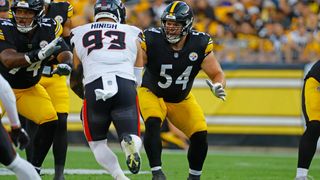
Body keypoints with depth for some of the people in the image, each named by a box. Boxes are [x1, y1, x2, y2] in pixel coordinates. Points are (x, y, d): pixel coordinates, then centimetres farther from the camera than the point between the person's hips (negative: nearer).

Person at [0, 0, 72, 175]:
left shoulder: (49, 29, -13)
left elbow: (65, 53, -10)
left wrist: (65, 63, -36)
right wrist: (37, 55, -54)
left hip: (29, 89, 4)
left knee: (50, 122, -11)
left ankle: (34, 168, 5)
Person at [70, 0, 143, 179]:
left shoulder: (80, 36, 23)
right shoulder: (132, 35, 21)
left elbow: (75, 82, 31)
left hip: (94, 89, 1)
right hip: (125, 86, -1)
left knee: (97, 143, 20)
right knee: (133, 138, 10)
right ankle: (131, 143, -28)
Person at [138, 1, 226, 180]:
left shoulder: (200, 44, -18)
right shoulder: (151, 40, -24)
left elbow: (217, 74, -13)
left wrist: (218, 86, -35)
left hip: (182, 99, 3)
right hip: (152, 93, -3)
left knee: (200, 135, -8)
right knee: (153, 124, -31)